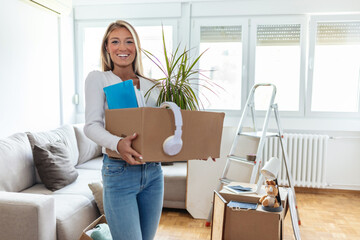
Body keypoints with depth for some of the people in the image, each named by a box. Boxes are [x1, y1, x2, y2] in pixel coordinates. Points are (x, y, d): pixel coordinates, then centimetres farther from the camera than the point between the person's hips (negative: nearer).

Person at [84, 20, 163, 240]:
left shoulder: (151, 86, 11)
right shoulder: (98, 78, 1)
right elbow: (92, 125, -10)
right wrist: (117, 143, -30)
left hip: (153, 172, 5)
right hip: (120, 172, -4)